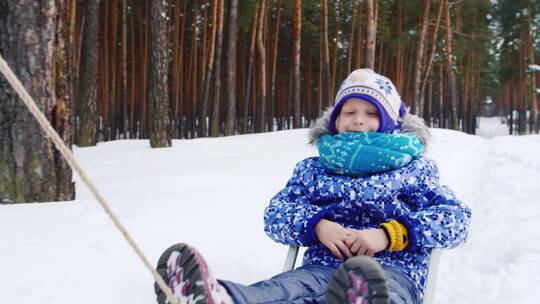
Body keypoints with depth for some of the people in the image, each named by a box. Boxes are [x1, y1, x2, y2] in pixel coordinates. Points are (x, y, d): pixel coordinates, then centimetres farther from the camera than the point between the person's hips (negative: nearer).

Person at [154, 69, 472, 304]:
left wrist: (390, 233, -10)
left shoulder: (413, 168, 20)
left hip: (393, 271, -1)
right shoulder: (314, 169, 26)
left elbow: (456, 218, 7)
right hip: (323, 266, 2)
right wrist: (316, 225, -9)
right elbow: (276, 214, 16)